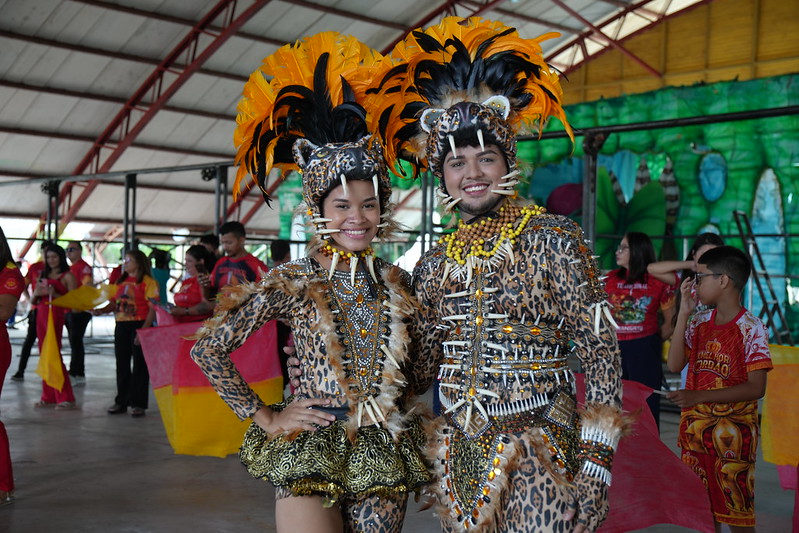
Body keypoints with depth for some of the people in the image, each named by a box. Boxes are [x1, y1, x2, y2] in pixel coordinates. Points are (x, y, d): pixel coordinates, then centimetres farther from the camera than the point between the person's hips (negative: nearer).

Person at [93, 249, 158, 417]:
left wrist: (144, 330, -20)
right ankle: (122, 401, 20)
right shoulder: (121, 282, 15)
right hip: (121, 326, 7)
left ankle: (139, 404, 6)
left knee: (140, 365, -1)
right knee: (122, 364, 11)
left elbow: (153, 309, -13)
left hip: (139, 325, -7)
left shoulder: (147, 282, -8)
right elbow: (115, 302, 16)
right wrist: (102, 310, -4)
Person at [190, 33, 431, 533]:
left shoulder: (398, 281, 5)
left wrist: (401, 412, 7)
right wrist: (265, 416, -3)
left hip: (384, 456, 4)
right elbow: (209, 349, -4)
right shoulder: (290, 282, -6)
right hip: (309, 454, -3)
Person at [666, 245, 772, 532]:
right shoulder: (699, 322, 5)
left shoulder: (751, 328, -12)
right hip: (695, 430, 6)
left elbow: (756, 388, -17)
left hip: (732, 433, -6)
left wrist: (699, 396, -24)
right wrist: (683, 313, -7)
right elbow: (675, 365, -3)